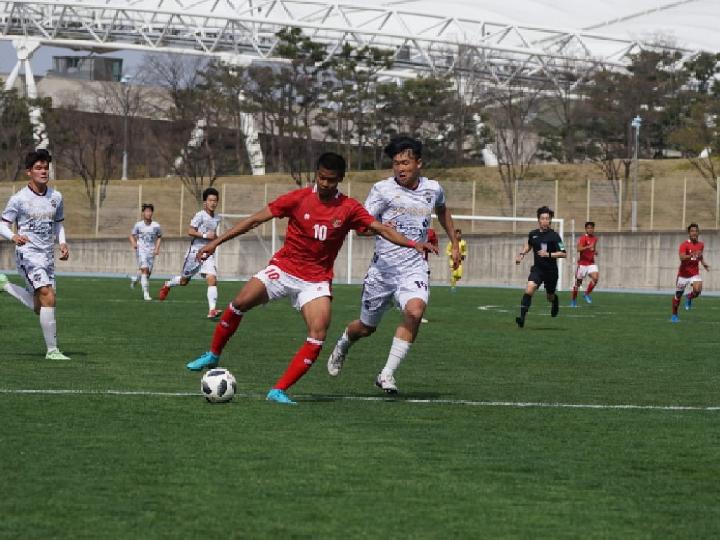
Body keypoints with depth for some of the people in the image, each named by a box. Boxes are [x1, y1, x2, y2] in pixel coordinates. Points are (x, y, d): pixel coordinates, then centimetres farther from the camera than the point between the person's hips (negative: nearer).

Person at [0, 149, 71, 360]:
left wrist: (62, 243, 3)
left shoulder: (56, 197, 7)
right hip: (28, 254, -6)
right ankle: (52, 350, -16)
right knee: (48, 296, -21)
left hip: (48, 255, 6)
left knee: (39, 307, 10)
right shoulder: (19, 199, -7)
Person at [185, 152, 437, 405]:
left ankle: (279, 391, -13)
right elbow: (256, 219, -4)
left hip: (316, 280, 0)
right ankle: (213, 355, 9)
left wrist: (413, 244, -23)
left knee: (318, 335, -19)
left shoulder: (349, 208, -4)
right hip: (283, 269, 0)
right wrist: (217, 241, -6)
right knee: (239, 304, -16)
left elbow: (381, 228, -6)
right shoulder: (298, 198, -6)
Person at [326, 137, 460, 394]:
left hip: (414, 267, 1)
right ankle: (343, 344, 49)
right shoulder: (382, 189, -6)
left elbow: (442, 210, 29)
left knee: (415, 311, -29)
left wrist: (454, 243, 33)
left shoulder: (433, 189, 6)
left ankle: (387, 374, -21)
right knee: (366, 327, 12)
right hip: (383, 267, -1)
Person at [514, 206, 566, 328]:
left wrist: (549, 254, -27)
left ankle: (555, 300, 54)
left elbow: (563, 254, -15)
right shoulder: (533, 234, 1)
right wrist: (522, 254, 11)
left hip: (551, 271, -2)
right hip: (537, 269, 2)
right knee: (529, 289, -23)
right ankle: (522, 317, -25)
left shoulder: (554, 236, -12)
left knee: (550, 297, 15)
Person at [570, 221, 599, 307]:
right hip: (582, 263, -5)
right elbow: (579, 249, -27)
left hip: (591, 263, 5)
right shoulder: (583, 238, -12)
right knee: (578, 282, 4)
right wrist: (589, 247, -39)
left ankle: (587, 294, -1)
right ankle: (574, 300, 21)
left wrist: (595, 251, 8)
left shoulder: (595, 238, 9)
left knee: (595, 278, -20)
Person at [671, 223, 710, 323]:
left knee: (697, 290, -26)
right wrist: (692, 255, -46)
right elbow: (682, 258, -30)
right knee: (678, 295, 8)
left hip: (695, 273, 3)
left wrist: (703, 263, 8)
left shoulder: (701, 245, 3)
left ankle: (689, 298, 9)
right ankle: (674, 315, 27)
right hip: (683, 273, -3)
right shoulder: (684, 245, -14)